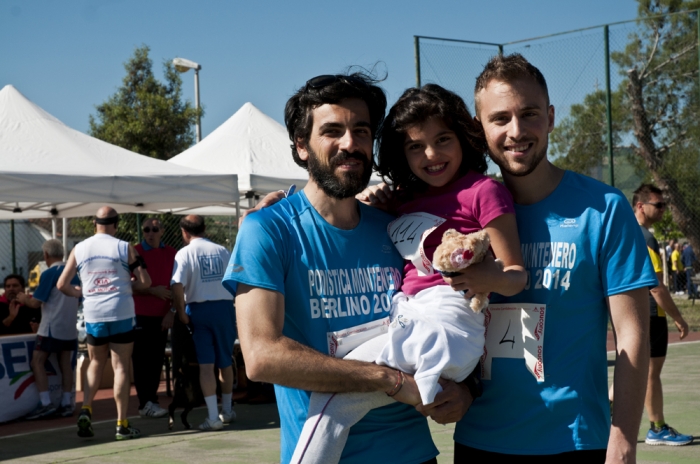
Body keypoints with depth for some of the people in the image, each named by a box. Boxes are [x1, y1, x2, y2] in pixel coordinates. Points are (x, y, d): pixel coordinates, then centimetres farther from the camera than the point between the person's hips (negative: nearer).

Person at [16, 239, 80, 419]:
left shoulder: (49, 273, -12)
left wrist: (24, 299, 8)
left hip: (51, 327, -7)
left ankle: (46, 403, -8)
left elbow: (36, 303, -12)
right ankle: (66, 404, 9)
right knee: (65, 364, 9)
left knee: (37, 362, 0)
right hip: (70, 327, 7)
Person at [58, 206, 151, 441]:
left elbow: (62, 284, 6)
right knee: (121, 367, 3)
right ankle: (122, 425, 4)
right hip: (121, 313, -3)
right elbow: (145, 282, -4)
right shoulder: (125, 248, -3)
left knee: (96, 363, 21)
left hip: (92, 315, 3)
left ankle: (86, 410, 3)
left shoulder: (79, 249, 5)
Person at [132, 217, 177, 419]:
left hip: (162, 316, 3)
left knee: (157, 360, 7)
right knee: (142, 361, -1)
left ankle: (151, 400, 15)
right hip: (140, 315, -3)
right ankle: (146, 403, 0)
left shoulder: (171, 254, 7)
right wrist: (152, 291, -15)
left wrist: (172, 311, 1)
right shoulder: (134, 252, -2)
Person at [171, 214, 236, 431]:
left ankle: (213, 417, -5)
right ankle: (227, 410, 28)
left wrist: (181, 313, -7)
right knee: (225, 362, 15)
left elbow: (177, 286, -16)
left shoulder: (184, 253, -6)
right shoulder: (222, 251, 4)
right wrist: (233, 305, 15)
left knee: (206, 364, 0)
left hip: (199, 309, -3)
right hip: (224, 307, 3)